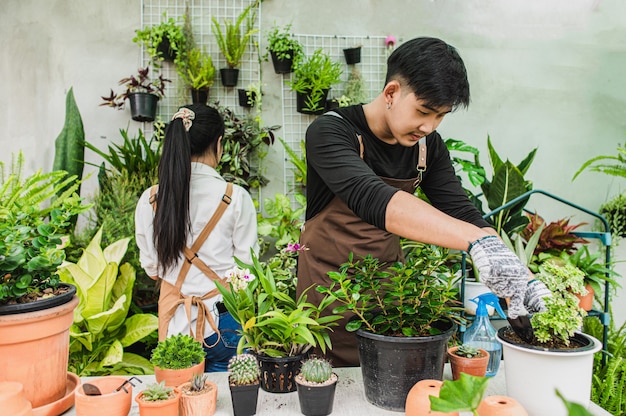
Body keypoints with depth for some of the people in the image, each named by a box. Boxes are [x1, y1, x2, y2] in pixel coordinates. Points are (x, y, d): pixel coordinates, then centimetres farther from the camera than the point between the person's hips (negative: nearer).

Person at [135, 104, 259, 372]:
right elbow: (248, 266, -5)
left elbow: (151, 268, 6)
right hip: (225, 321, -2)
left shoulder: (150, 200, -5)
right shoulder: (235, 198, -13)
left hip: (176, 321, 3)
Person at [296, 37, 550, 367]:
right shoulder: (331, 133, -21)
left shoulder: (428, 146, -2)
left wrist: (522, 279, -22)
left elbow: (462, 213, -6)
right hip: (328, 288, -4)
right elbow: (374, 201, -39)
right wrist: (478, 241, -49)